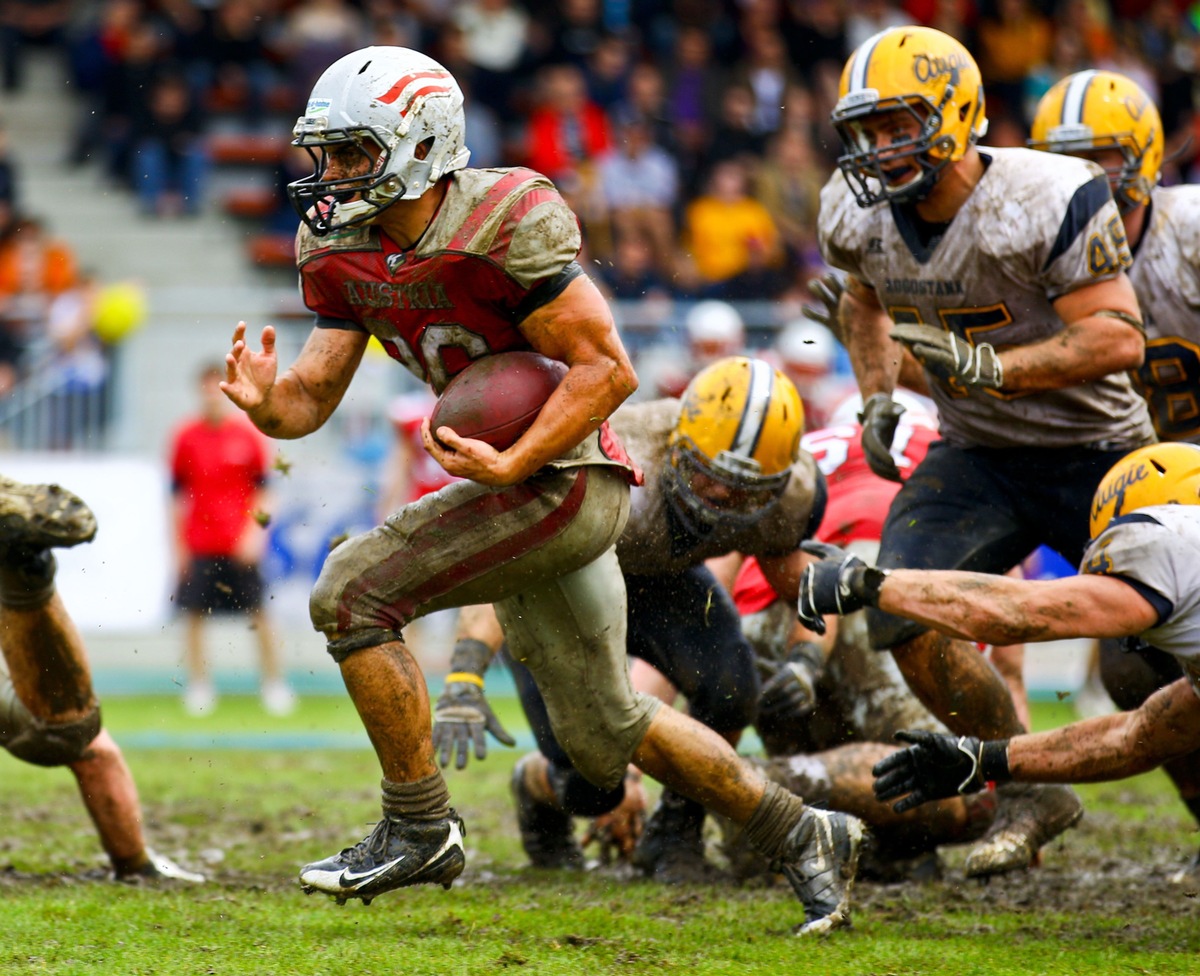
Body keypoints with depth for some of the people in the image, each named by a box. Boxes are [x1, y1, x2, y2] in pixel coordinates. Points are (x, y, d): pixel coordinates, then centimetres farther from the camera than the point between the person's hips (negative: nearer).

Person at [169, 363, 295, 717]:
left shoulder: (248, 433, 0)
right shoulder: (186, 436, 3)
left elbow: (262, 488, 4)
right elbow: (178, 492, 8)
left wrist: (255, 531, -7)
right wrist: (178, 542, 4)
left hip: (240, 543, -1)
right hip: (199, 543, 1)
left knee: (259, 614, -1)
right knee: (194, 614, -1)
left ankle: (274, 684, 9)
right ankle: (199, 687, 8)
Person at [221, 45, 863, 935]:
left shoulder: (506, 222, -22)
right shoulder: (339, 247, 1)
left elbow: (608, 370, -21)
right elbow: (314, 395, 0)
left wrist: (511, 467, -28)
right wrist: (267, 403, -22)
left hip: (564, 477, -9)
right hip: (511, 483, 9)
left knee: (354, 589, -18)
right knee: (604, 734, 17)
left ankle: (420, 827, -8)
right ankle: (802, 837, 30)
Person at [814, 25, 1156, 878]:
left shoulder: (1043, 202, -25)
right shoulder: (858, 214, -5)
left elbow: (1119, 338, -28)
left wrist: (988, 368, -35)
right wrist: (877, 397, 4)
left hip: (1094, 451, -5)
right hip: (979, 455, 5)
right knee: (903, 616, -15)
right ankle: (1029, 796, 5)